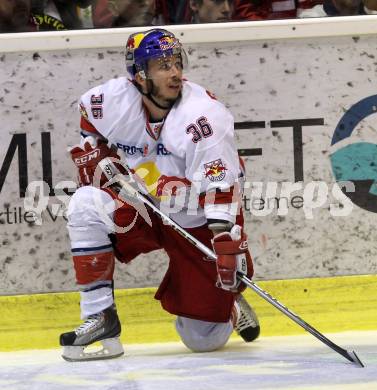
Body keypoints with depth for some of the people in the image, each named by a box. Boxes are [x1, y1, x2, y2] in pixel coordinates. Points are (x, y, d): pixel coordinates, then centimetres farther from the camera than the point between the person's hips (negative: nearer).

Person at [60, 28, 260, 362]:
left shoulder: (203, 115, -28)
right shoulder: (114, 100, -14)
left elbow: (222, 190, -31)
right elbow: (89, 118, 13)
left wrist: (229, 244, -39)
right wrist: (95, 154, -2)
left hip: (198, 225, -4)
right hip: (143, 210, 4)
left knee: (204, 340, -4)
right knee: (86, 206, -25)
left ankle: (228, 304, 35)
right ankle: (99, 316, -16)